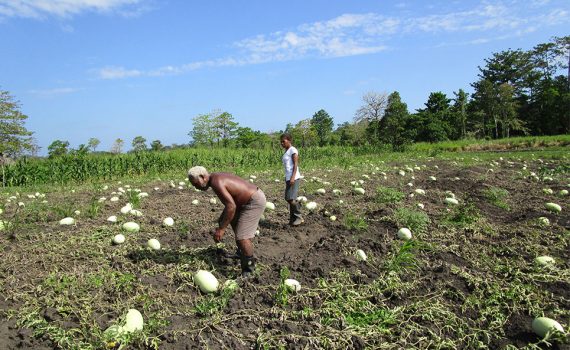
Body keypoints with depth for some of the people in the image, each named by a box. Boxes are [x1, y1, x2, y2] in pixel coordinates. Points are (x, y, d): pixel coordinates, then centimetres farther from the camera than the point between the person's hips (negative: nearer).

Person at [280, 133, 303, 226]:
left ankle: (299, 217, -2)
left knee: (291, 198, -14)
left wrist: (293, 177, -23)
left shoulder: (293, 150, -6)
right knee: (289, 199, 6)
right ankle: (293, 218, 11)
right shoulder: (286, 151, 19)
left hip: (294, 178, -9)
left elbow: (296, 164, -14)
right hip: (288, 178, 9)